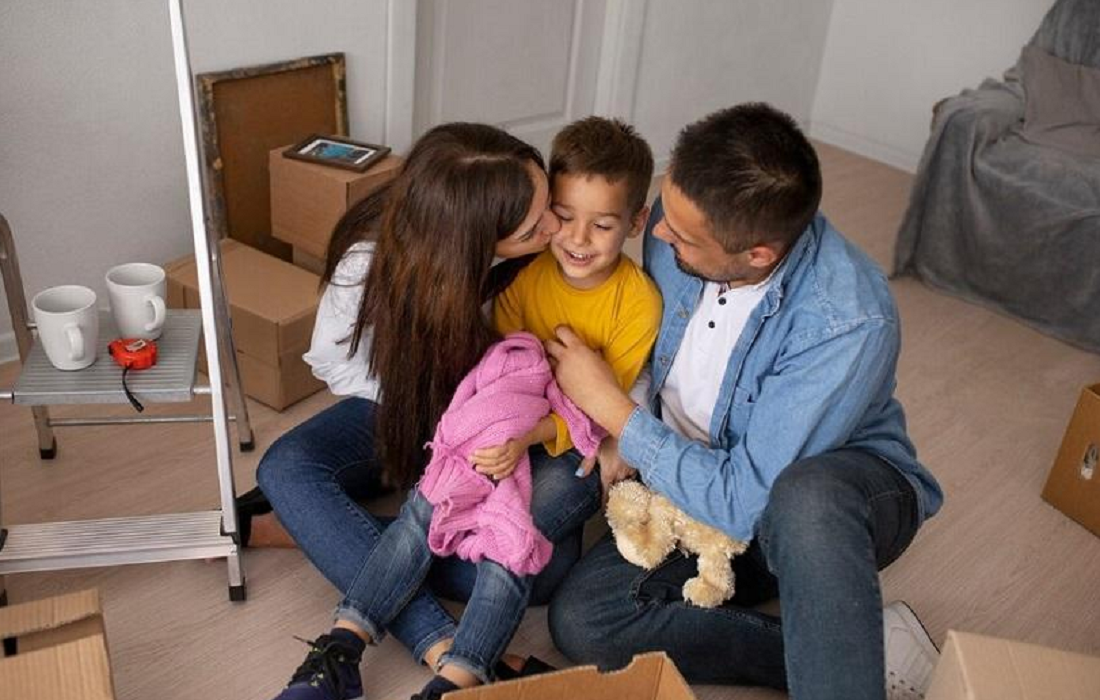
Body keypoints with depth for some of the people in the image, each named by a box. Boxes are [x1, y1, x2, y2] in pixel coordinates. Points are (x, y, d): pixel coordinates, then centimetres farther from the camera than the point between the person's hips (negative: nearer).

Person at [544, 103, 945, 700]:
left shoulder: (849, 324, -32)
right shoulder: (681, 223, -14)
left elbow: (745, 504, -29)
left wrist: (611, 408, -22)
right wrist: (631, 437, -10)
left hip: (845, 495, -6)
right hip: (698, 482, 6)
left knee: (804, 501, -44)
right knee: (579, 620, -19)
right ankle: (858, 650, -13)